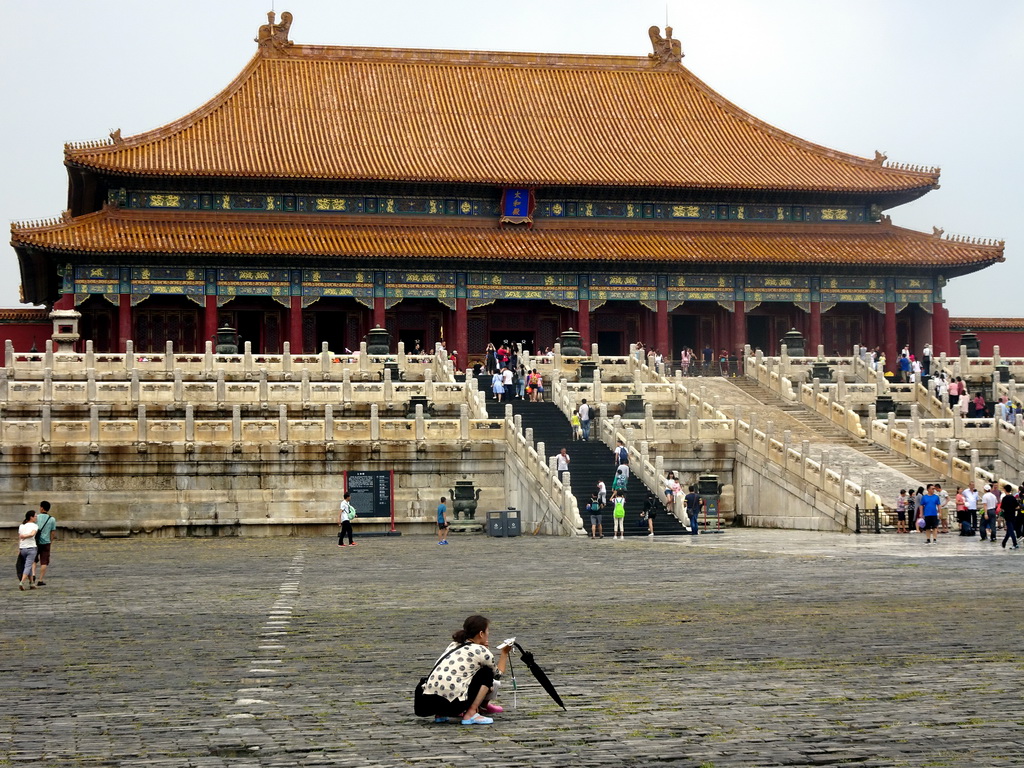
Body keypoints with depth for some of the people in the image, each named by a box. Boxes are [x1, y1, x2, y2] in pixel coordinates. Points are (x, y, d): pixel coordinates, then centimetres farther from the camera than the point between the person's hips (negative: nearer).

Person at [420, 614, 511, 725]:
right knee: (487, 672, 12)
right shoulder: (481, 651, 2)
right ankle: (470, 714, 3)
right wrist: (504, 653, 31)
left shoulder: (453, 644, 20)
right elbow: (498, 674, 19)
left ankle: (440, 715, 18)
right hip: (452, 705, -7)